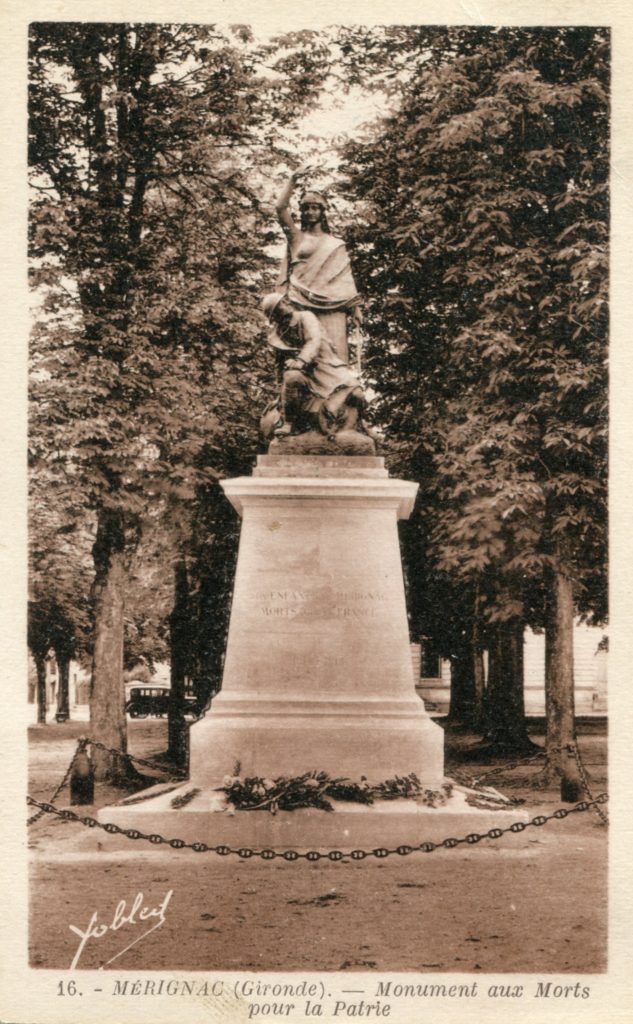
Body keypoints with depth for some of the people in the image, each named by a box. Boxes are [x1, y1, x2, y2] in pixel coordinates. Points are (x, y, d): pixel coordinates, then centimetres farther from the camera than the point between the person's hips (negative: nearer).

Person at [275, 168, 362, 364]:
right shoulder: (296, 237, 19)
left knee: (333, 352, -14)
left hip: (331, 304, 1)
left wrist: (355, 307, 5)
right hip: (302, 303, -1)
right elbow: (281, 208, 5)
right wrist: (292, 181, 2)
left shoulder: (335, 244, 22)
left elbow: (346, 277, 15)